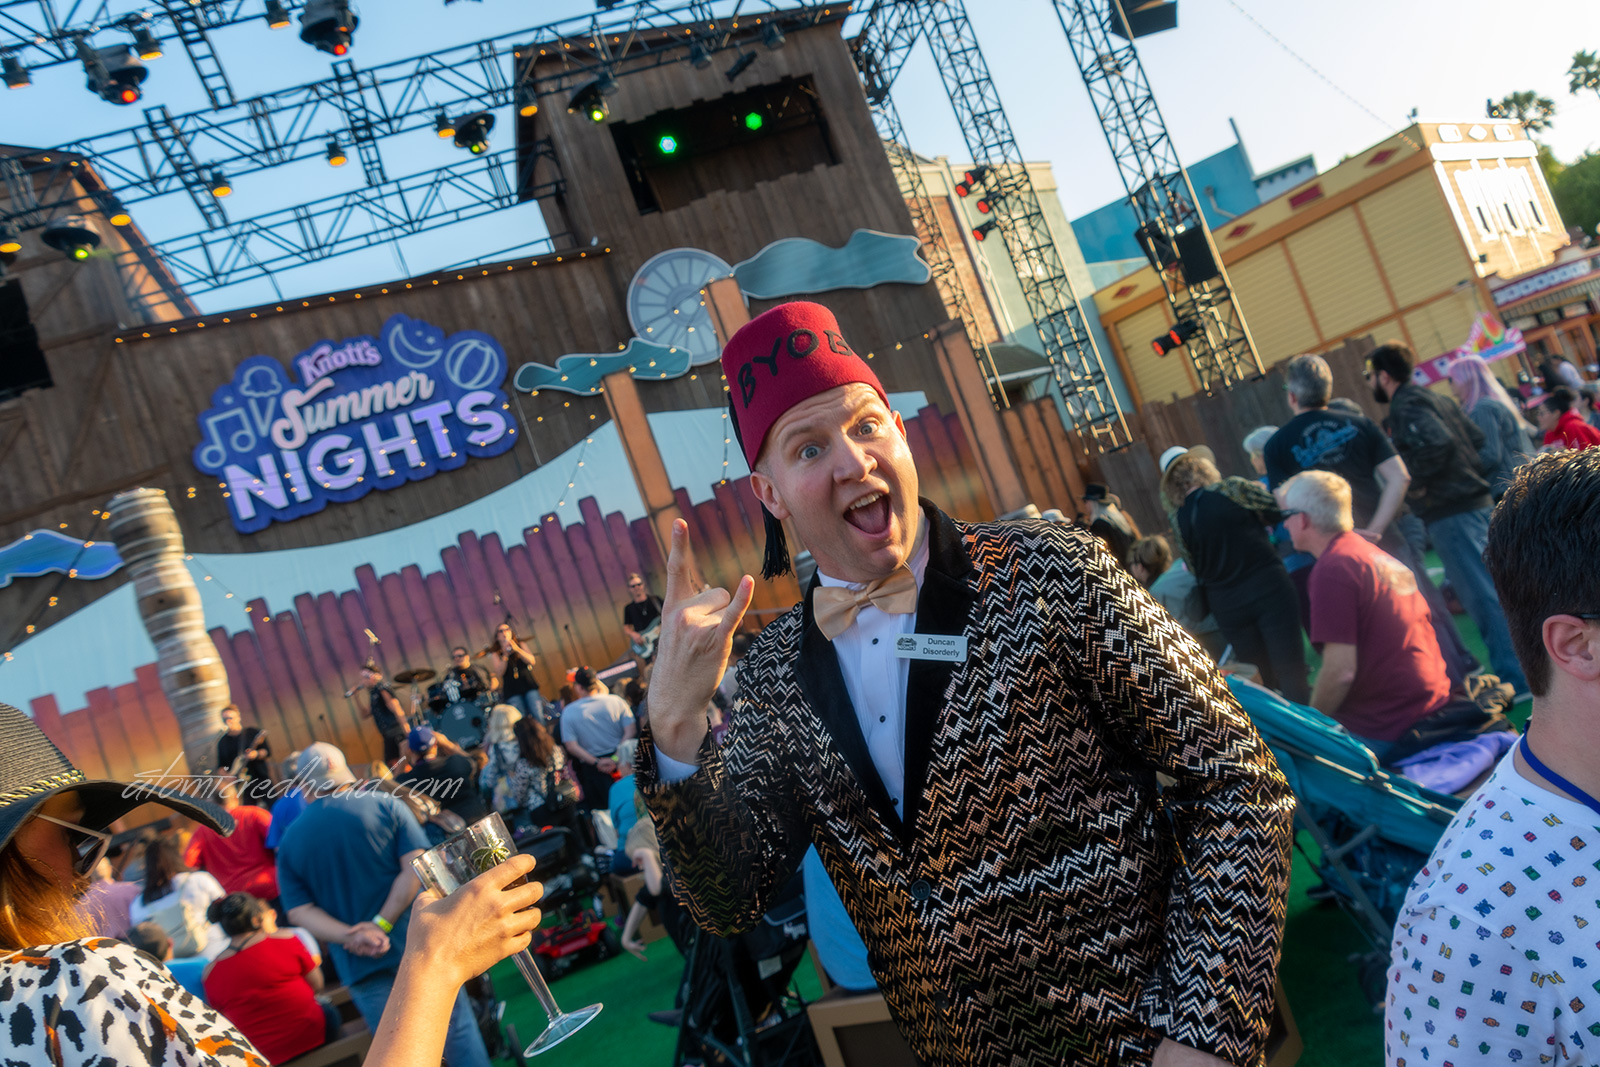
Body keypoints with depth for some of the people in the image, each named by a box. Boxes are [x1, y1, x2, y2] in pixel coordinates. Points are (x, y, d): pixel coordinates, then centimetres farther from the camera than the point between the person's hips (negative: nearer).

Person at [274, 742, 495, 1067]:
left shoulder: (289, 842, 6)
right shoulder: (385, 804, -2)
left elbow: (300, 910, -3)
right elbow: (415, 865, -12)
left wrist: (350, 936, -13)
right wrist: (383, 923, -14)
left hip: (359, 964, 2)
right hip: (416, 944, -2)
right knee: (456, 1028, 10)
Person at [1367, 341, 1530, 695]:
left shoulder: (1406, 406, -12)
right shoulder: (1436, 398, 17)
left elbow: (1437, 443, -27)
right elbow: (1477, 438, 20)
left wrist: (1416, 481, -14)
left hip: (1450, 513, -10)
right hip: (1477, 501, 10)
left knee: (1482, 596, -6)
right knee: (1491, 588, 16)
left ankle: (1516, 677, -3)